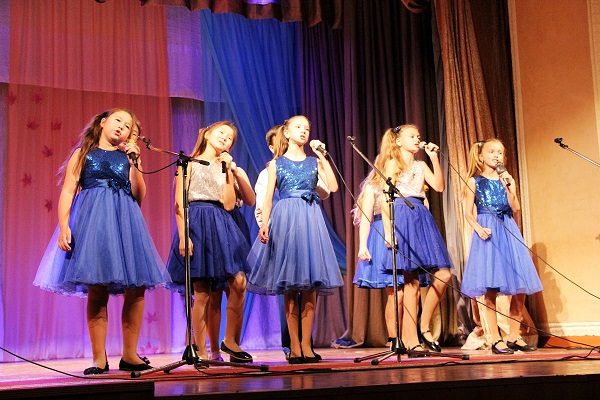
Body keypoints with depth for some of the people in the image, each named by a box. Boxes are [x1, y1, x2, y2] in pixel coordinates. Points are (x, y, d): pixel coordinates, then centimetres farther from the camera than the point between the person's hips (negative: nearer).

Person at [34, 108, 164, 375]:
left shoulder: (128, 157, 18)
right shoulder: (83, 154, 13)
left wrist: (136, 164, -3)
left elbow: (139, 195, 6)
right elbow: (67, 191, 3)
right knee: (96, 290, -8)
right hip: (93, 222, -3)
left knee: (136, 290, -5)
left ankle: (130, 354, 5)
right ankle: (99, 358, -2)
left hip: (126, 222, 3)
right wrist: (64, 226, -10)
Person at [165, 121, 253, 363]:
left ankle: (230, 341, 6)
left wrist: (228, 171, 2)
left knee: (239, 283, -10)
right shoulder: (190, 164, 7)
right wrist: (183, 236, -13)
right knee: (202, 292, -5)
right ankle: (201, 352, 4)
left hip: (222, 225, 4)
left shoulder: (225, 167, 19)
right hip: (197, 224, -4)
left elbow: (229, 204, 4)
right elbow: (179, 203, -2)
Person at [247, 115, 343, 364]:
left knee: (310, 285, -3)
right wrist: (264, 224, -10)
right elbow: (268, 198, 5)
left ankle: (306, 344, 1)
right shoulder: (276, 163, 11)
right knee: (289, 287, -2)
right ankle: (294, 345, 2)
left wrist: (322, 157, 1)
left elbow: (333, 187, 0)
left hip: (310, 220, 2)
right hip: (285, 220, -1)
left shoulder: (314, 162, 15)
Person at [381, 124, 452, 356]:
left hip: (422, 218, 6)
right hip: (403, 218, -6)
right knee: (411, 282, -7)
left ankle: (424, 328, 9)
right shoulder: (393, 163, 3)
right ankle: (413, 342, -2)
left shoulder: (421, 165, 20)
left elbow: (439, 186, 4)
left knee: (443, 275, -5)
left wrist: (434, 157, 3)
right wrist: (388, 230, -14)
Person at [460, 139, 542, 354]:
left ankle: (514, 337, 12)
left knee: (520, 288, 2)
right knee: (490, 290, -7)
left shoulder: (505, 179, 13)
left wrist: (510, 188, -9)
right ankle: (495, 340, 0)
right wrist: (478, 229, -18)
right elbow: (468, 212, -1)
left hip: (509, 233, 4)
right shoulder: (475, 181, 3)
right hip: (488, 233, -4)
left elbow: (515, 208, 4)